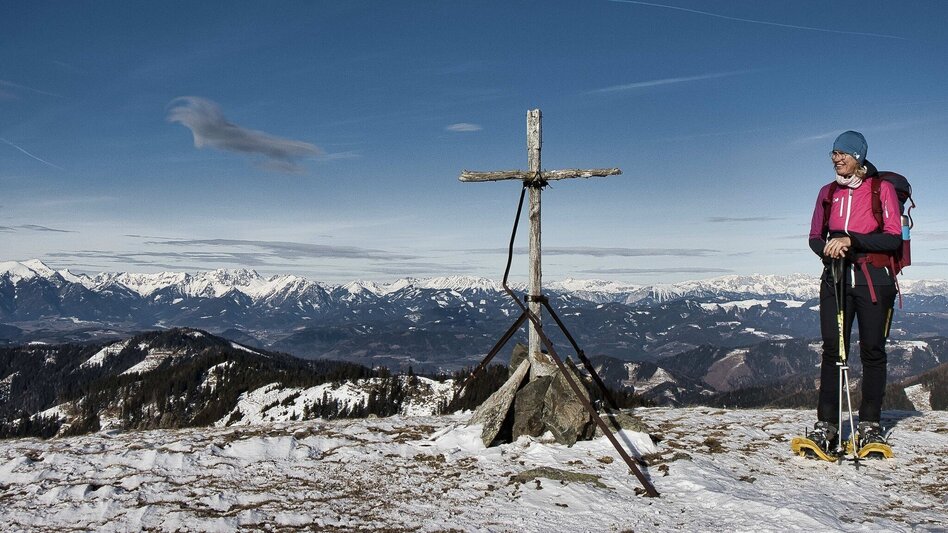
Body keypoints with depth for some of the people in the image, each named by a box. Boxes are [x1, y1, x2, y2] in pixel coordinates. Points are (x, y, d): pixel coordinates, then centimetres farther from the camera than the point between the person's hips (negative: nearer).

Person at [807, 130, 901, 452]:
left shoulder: (882, 188, 1)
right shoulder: (828, 192, 13)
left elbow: (894, 237, -6)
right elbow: (815, 236, 13)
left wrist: (851, 240, -19)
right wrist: (828, 248, -10)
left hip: (873, 279, -2)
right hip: (836, 277, 3)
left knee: (872, 351, 1)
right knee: (832, 350, -3)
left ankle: (870, 425, 11)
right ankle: (826, 424, -1)